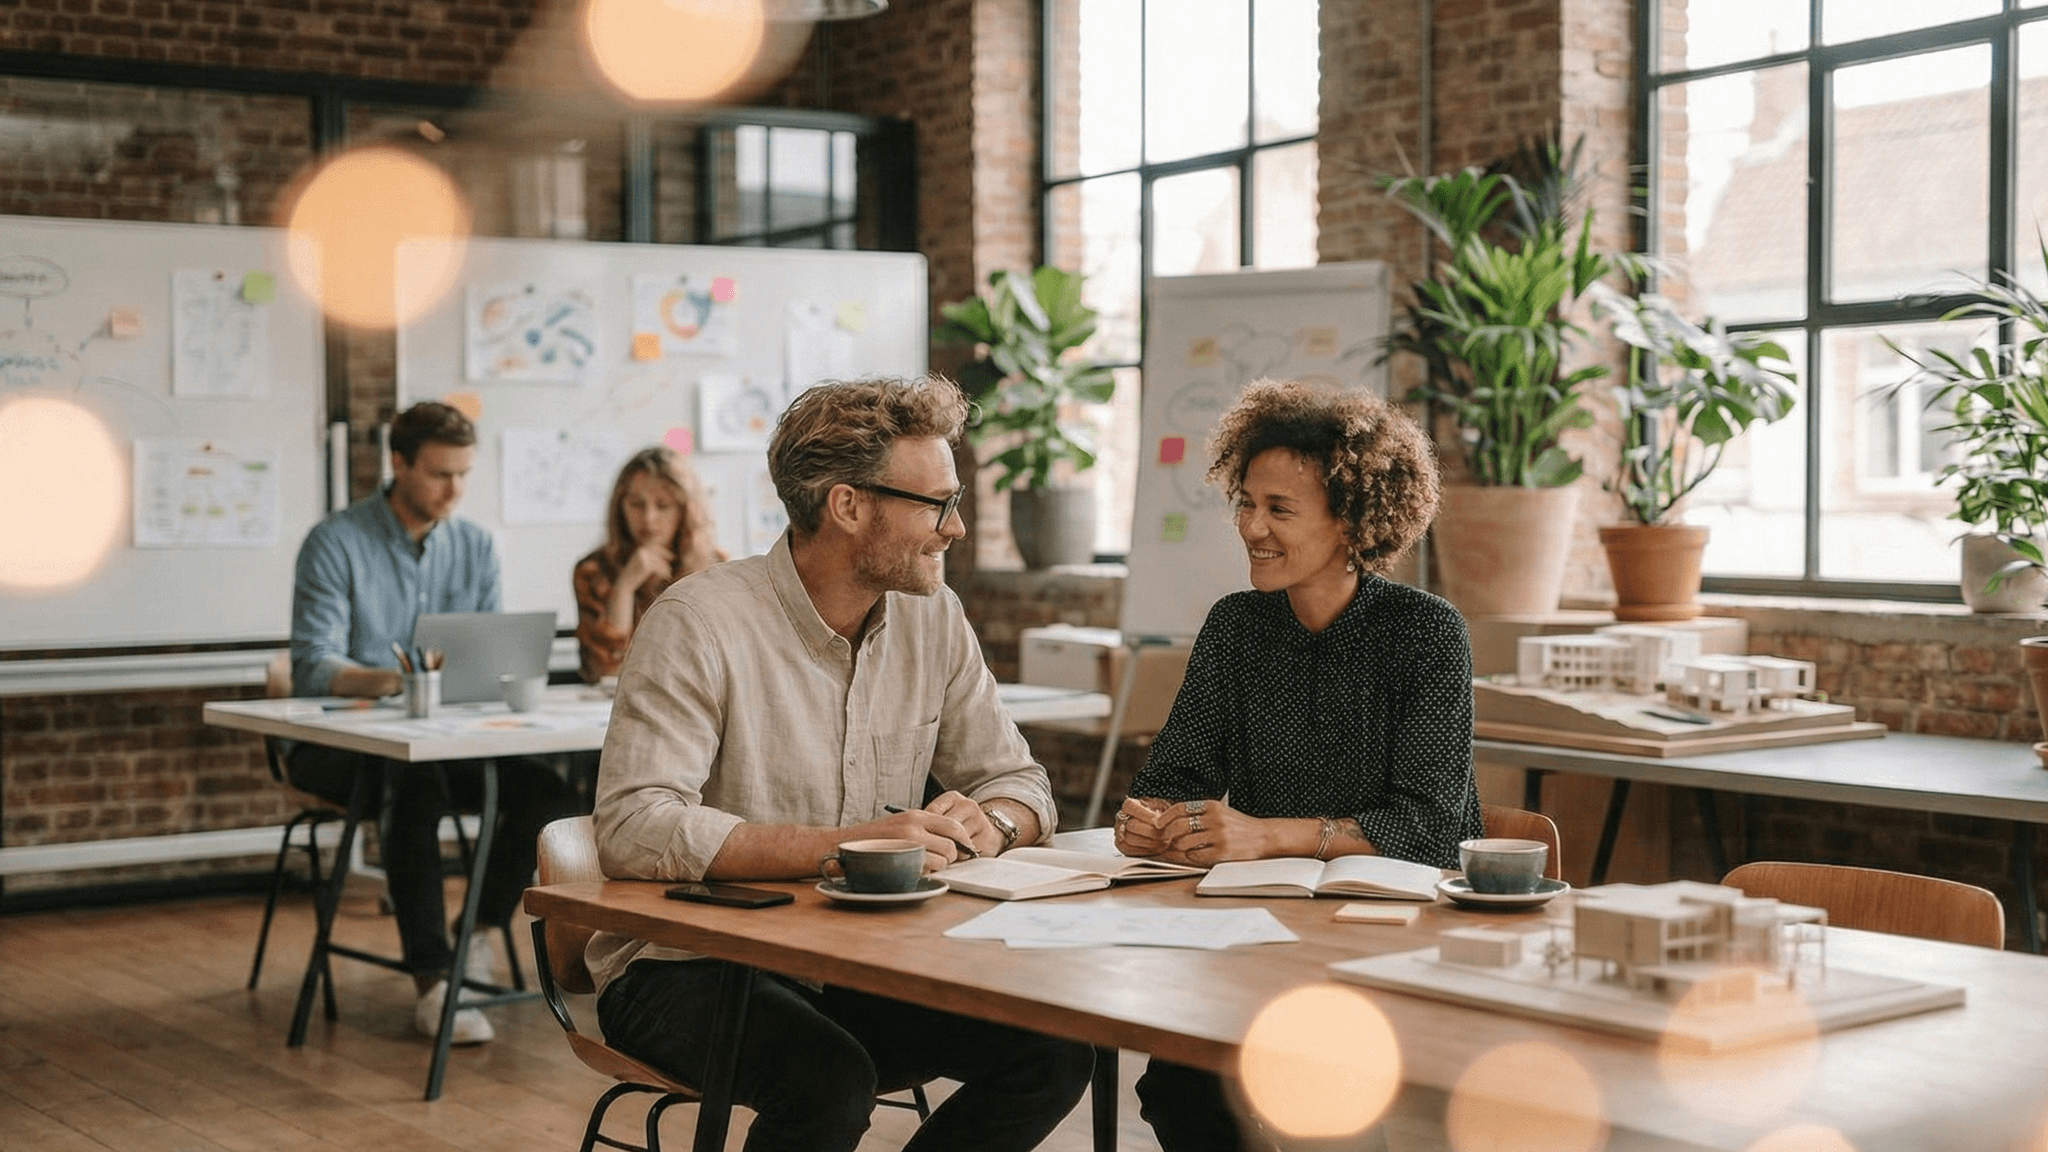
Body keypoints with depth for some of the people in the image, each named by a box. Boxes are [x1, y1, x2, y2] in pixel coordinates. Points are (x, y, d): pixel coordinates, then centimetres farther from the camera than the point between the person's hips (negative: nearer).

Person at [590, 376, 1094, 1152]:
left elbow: (1018, 782, 10)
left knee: (1054, 1053, -15)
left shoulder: (932, 618, 4)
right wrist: (842, 845, -30)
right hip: (686, 969, -6)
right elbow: (633, 831, -26)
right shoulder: (702, 622, -16)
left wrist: (986, 824, -15)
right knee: (830, 1082, -34)